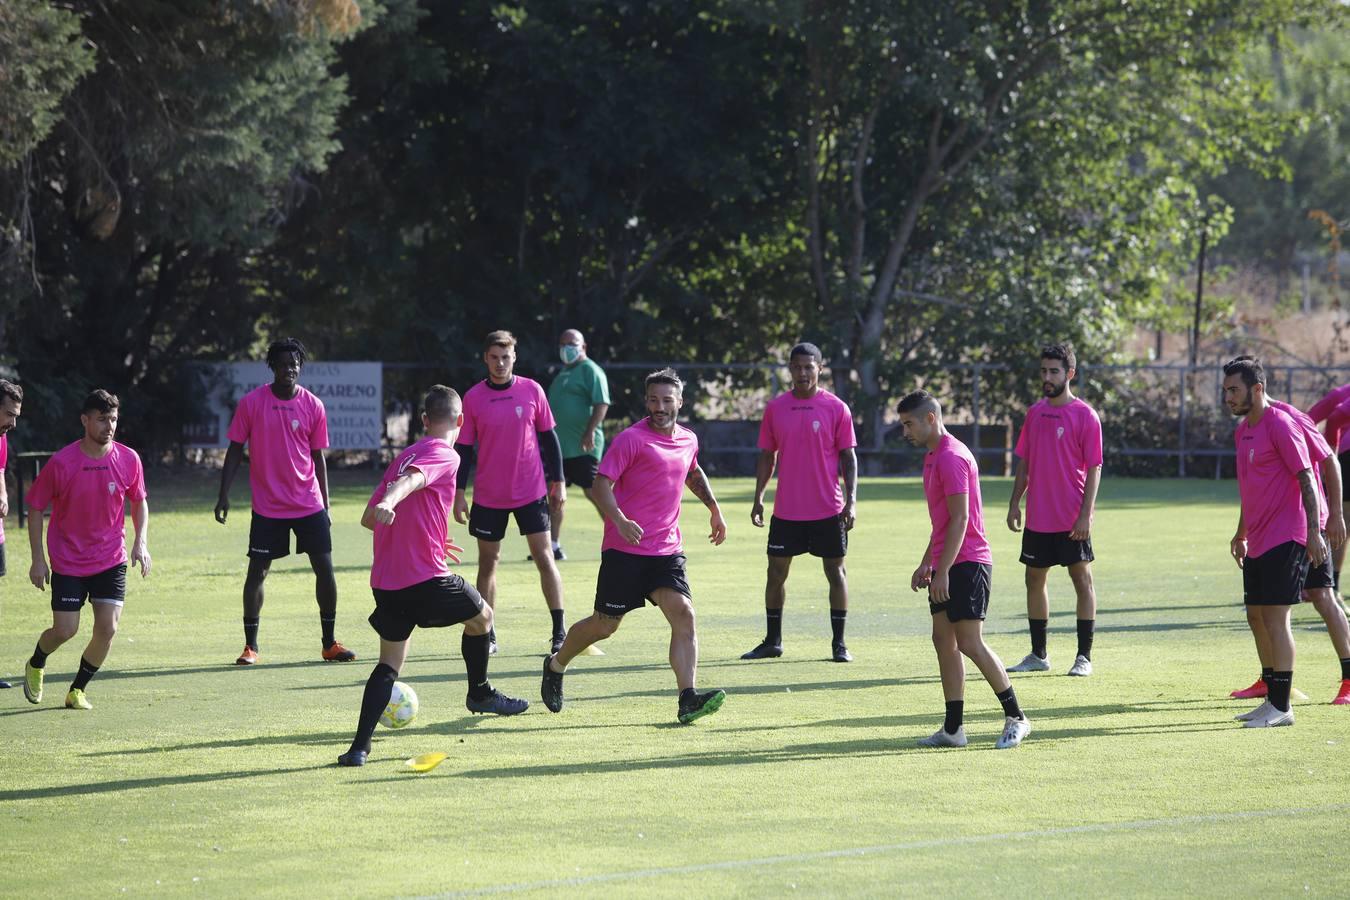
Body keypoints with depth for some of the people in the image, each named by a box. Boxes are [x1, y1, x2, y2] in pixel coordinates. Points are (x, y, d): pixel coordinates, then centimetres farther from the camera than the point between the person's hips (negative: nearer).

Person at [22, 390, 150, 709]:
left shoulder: (128, 459, -6)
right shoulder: (61, 463, -14)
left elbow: (139, 502, 11)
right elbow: (35, 507, -4)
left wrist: (141, 543, -3)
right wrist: (38, 560, -7)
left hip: (111, 559, 2)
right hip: (67, 560, -2)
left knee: (107, 629, -9)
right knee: (65, 630, -4)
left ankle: (78, 690, 12)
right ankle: (36, 665, 30)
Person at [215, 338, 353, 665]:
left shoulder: (313, 406, 1)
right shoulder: (251, 403, -4)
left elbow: (318, 457, 8)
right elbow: (235, 450, 2)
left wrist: (324, 505, 7)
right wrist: (224, 495, -5)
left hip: (309, 505, 2)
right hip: (267, 507, -2)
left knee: (325, 568, -1)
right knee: (257, 571, -4)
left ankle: (329, 644, 11)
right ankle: (250, 647, 5)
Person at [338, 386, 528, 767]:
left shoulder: (404, 455, 17)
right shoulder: (444, 455, -5)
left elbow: (369, 519, 21)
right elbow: (410, 480, -27)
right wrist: (388, 503, -48)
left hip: (385, 584, 7)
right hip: (426, 578, -7)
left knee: (390, 663, 12)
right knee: (481, 616, 21)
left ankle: (359, 746, -4)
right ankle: (480, 693, 38)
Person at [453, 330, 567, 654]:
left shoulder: (532, 391, -1)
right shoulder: (473, 398, -2)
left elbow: (549, 437, 6)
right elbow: (463, 448, 2)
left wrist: (558, 482, 4)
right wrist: (459, 493, -2)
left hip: (530, 492, -1)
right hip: (489, 496, 1)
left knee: (544, 557, -4)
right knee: (488, 562, 6)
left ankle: (560, 632, 0)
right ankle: (487, 636, 13)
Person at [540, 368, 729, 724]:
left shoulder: (688, 440, 11)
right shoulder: (632, 439, -10)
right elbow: (601, 484, -16)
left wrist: (714, 510, 33)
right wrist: (619, 520, -31)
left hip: (666, 549, 5)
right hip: (624, 549, -5)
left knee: (684, 614, -15)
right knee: (605, 625, 4)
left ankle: (688, 700, -23)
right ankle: (555, 666, 32)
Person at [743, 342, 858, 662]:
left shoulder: (836, 408, -3)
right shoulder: (775, 408, 5)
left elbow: (848, 456, -1)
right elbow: (767, 456, 11)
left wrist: (851, 500, -9)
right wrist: (758, 498, 4)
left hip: (828, 511, -3)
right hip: (786, 510, 3)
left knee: (835, 571, 2)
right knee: (776, 572, 6)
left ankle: (839, 644, 9)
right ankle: (772, 642, 17)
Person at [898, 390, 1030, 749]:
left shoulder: (952, 457, -15)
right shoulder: (933, 457, 17)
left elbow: (960, 518, -21)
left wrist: (942, 571, -23)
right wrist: (926, 564, 24)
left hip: (966, 563, -10)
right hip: (946, 566, 10)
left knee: (970, 643, -11)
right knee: (943, 639, 7)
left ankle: (1016, 718, -3)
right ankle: (953, 729, 8)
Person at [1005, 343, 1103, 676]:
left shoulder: (1085, 415, -8)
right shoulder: (1035, 412, 9)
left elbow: (1094, 468, -10)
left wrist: (1085, 515, -16)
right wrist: (1015, 503, 8)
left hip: (1072, 520, -6)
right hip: (1038, 518, 6)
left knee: (1082, 580, -2)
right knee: (1035, 580, 10)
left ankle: (1084, 657, 3)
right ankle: (1038, 655, 20)